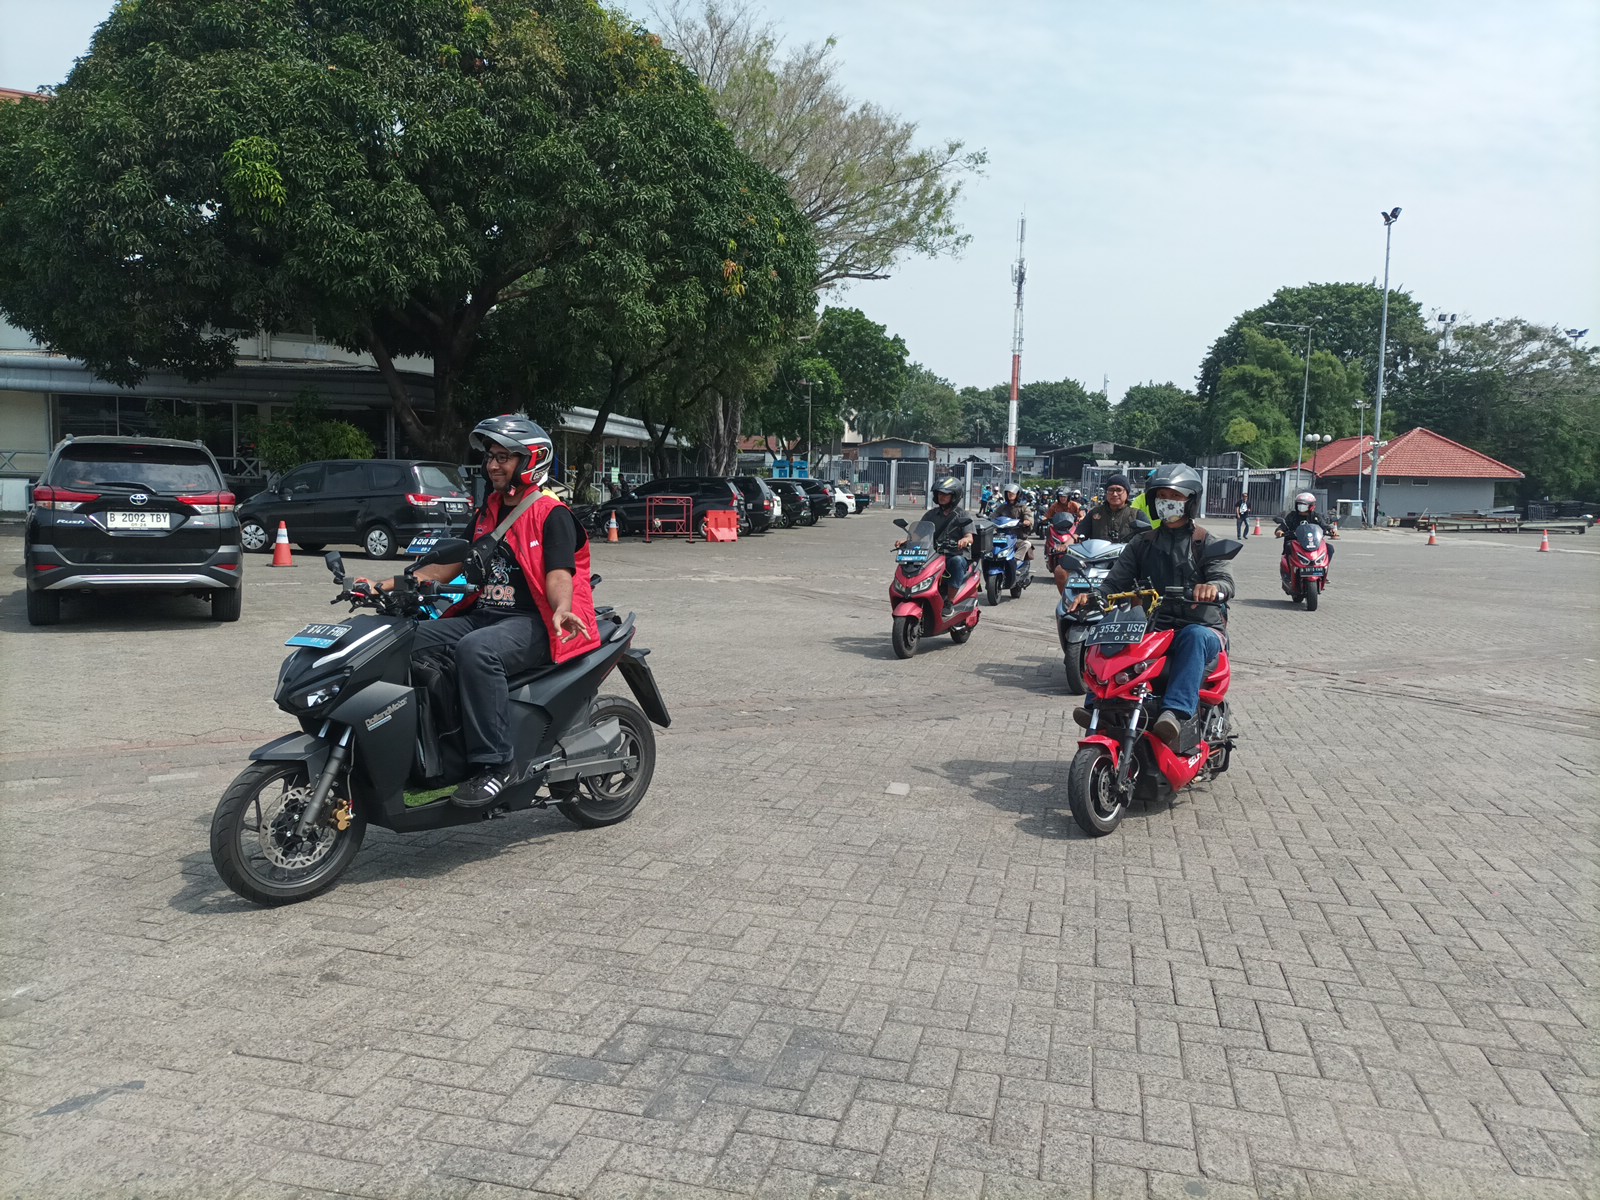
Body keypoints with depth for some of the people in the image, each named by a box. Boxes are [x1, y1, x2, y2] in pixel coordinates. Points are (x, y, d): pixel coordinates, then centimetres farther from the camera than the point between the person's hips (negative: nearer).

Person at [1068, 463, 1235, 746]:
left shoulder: (1205, 544, 5)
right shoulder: (1142, 544, 15)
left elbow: (1225, 579, -12)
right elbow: (1116, 581, 4)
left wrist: (1213, 587, -38)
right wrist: (1092, 596, -19)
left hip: (1203, 629, -3)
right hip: (1155, 628, 3)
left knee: (1193, 636, -39)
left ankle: (1175, 713, -51)